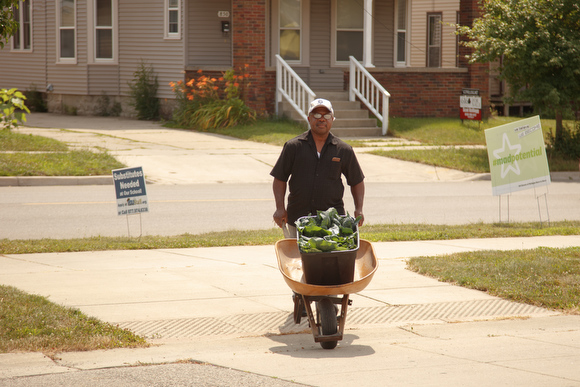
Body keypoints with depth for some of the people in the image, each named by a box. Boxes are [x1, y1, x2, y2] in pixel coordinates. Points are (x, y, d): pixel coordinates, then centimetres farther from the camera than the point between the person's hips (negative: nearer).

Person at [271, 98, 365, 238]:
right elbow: (280, 179, 8)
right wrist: (280, 208, -3)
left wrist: (359, 209, 5)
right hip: (298, 219, 0)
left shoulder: (344, 150, 8)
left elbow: (357, 181, 17)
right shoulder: (293, 146, 5)